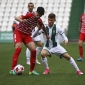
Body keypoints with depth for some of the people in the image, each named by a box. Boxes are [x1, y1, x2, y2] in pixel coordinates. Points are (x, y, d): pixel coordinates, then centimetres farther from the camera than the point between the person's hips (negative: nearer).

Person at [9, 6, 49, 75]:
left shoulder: (39, 21, -3)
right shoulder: (29, 15, -18)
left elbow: (43, 27, 20)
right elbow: (16, 18, -25)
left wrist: (46, 34, 32)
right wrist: (22, 20, -46)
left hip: (27, 35, 5)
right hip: (18, 32, -5)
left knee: (34, 50, -9)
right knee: (18, 48, -25)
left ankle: (32, 70, 5)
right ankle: (12, 69, -20)